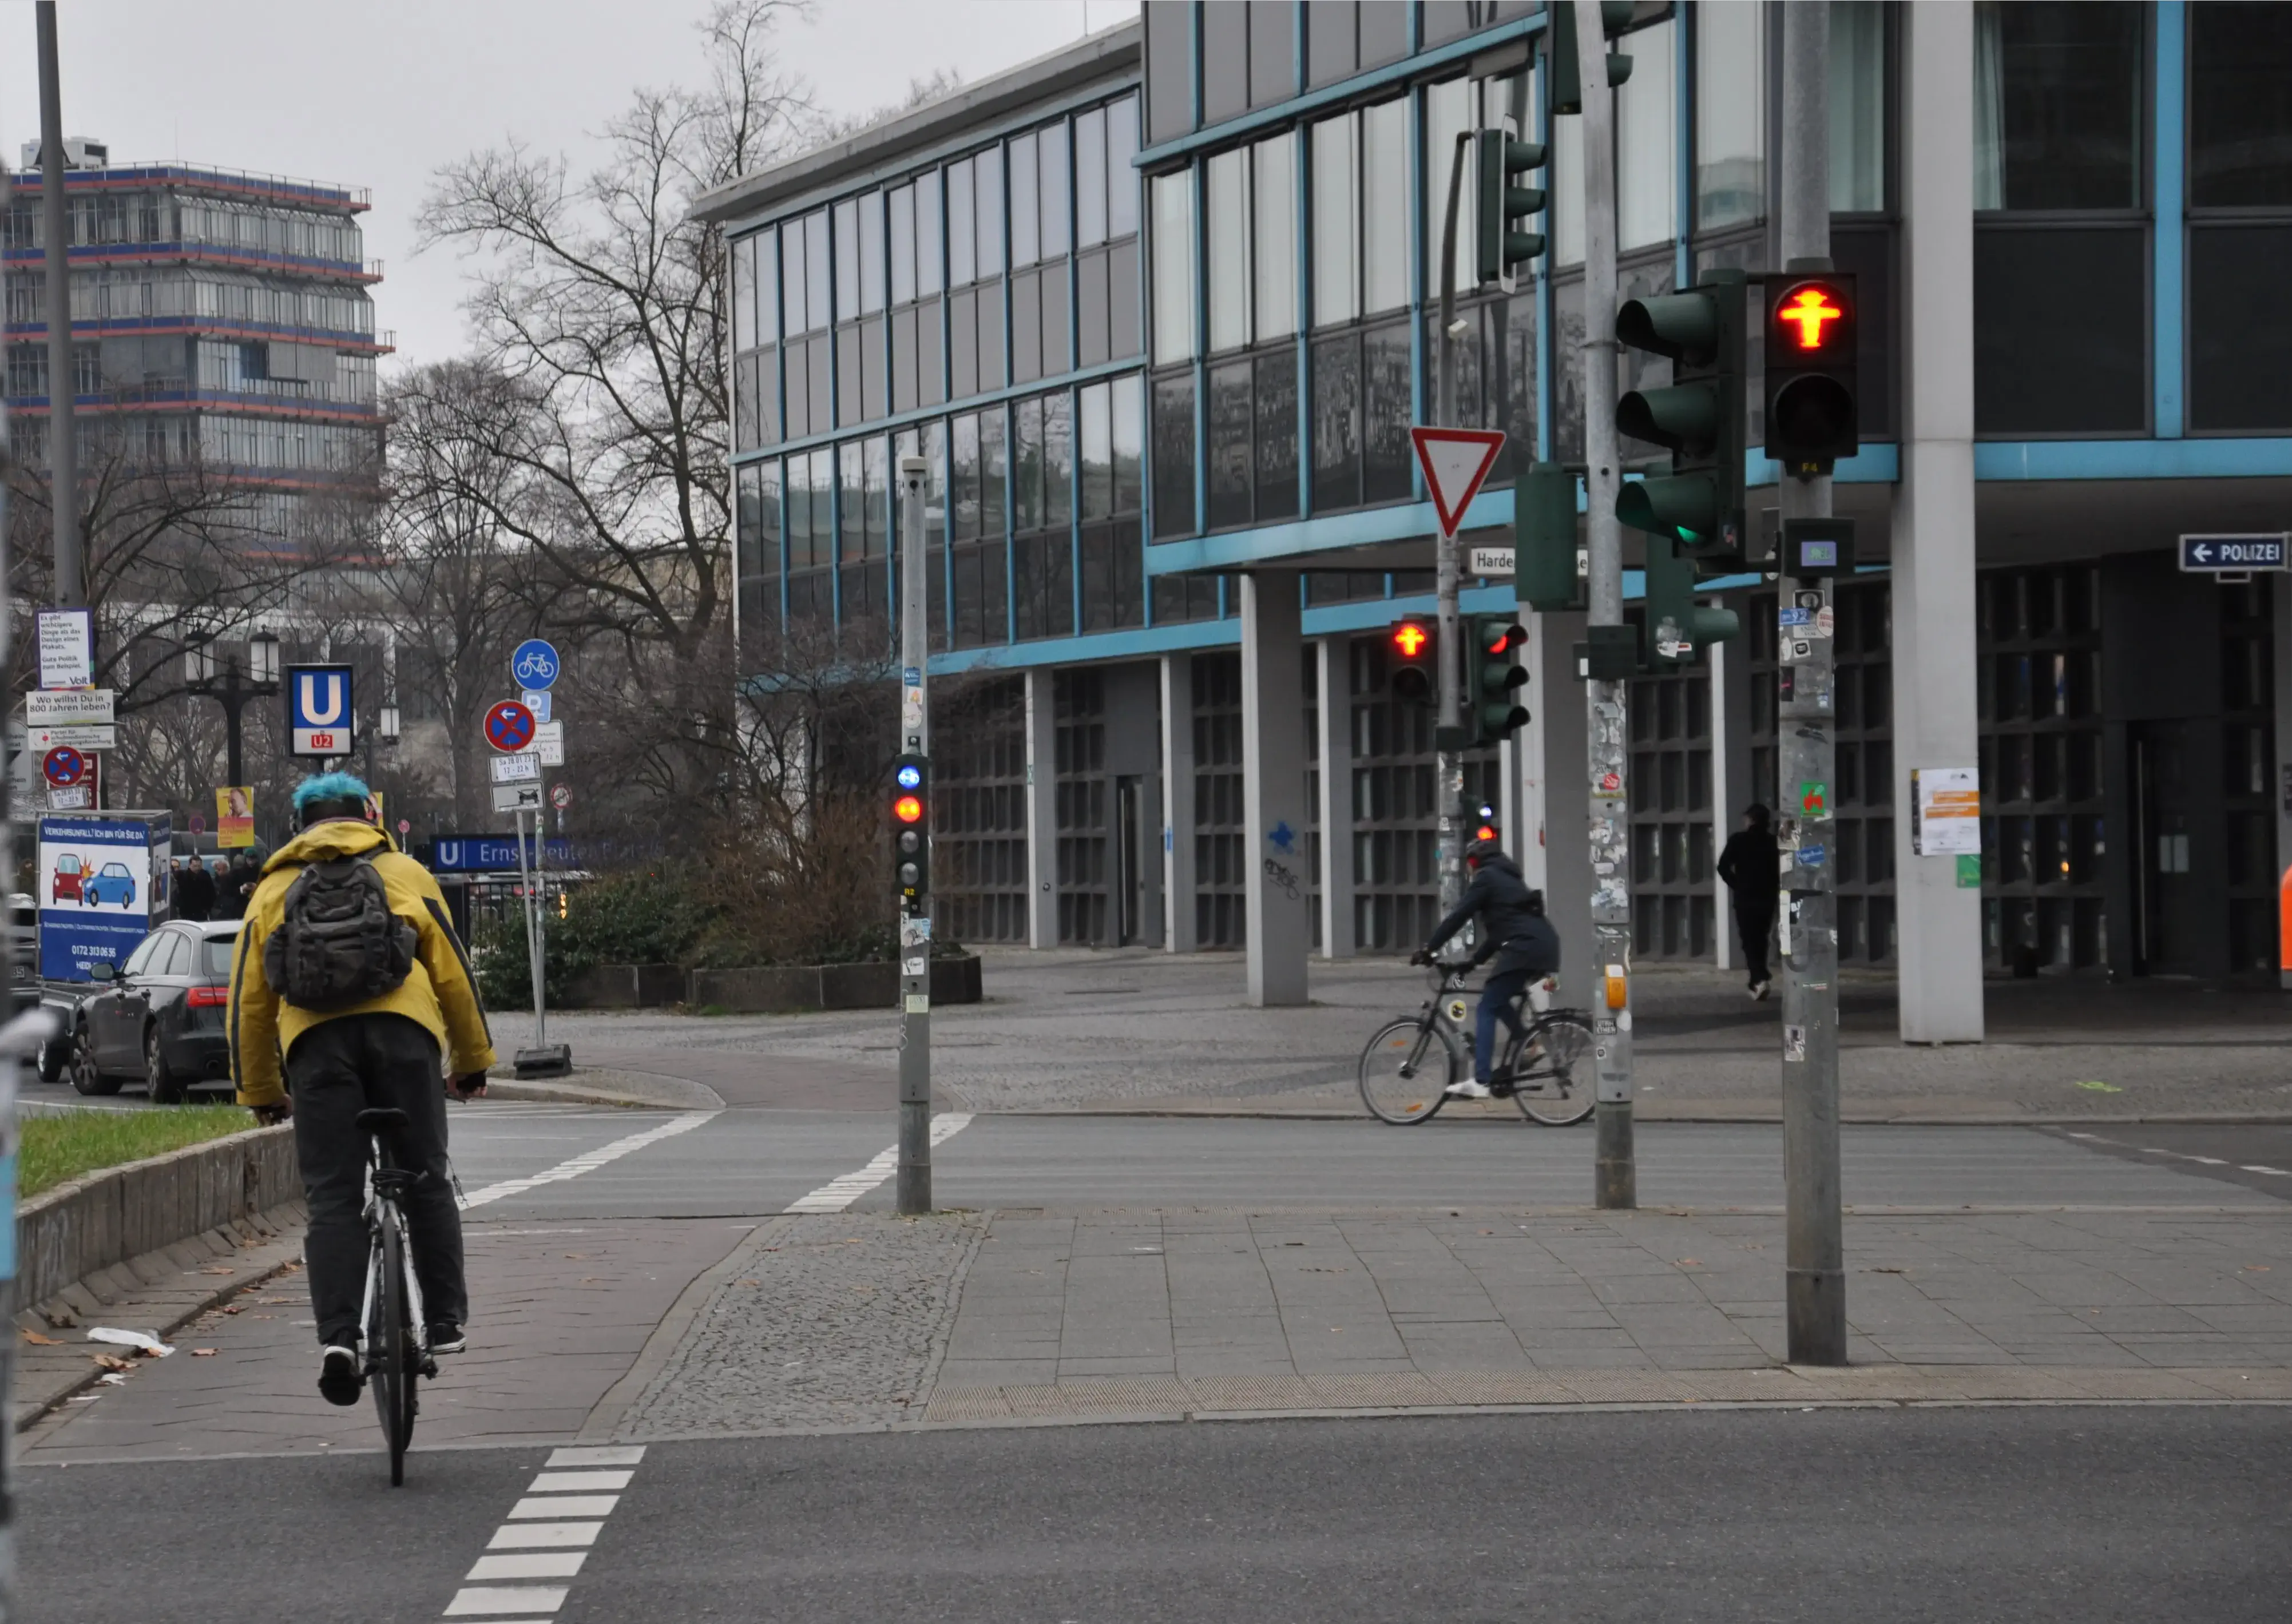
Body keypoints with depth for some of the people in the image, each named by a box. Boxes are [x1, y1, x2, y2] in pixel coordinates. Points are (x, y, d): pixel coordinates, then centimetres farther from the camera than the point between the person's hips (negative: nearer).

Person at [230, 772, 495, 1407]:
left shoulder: (274, 890, 25)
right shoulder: (405, 874, 22)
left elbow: (248, 1001, 21)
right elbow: (454, 973, 18)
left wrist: (260, 1091, 29)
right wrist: (472, 1061, 27)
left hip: (316, 1042, 1)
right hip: (402, 1027, 0)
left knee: (332, 1198, 0)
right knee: (426, 1181, 11)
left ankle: (337, 1338, -15)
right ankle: (445, 1322, 12)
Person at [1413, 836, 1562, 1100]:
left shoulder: (1486, 878, 1)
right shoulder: (1508, 878, 29)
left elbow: (1457, 917, -4)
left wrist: (1428, 950, -1)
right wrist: (1475, 960, 27)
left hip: (1524, 948, -9)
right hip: (1545, 946, 9)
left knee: (1488, 1009, -7)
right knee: (1499, 1002, 25)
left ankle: (1480, 1082, -16)